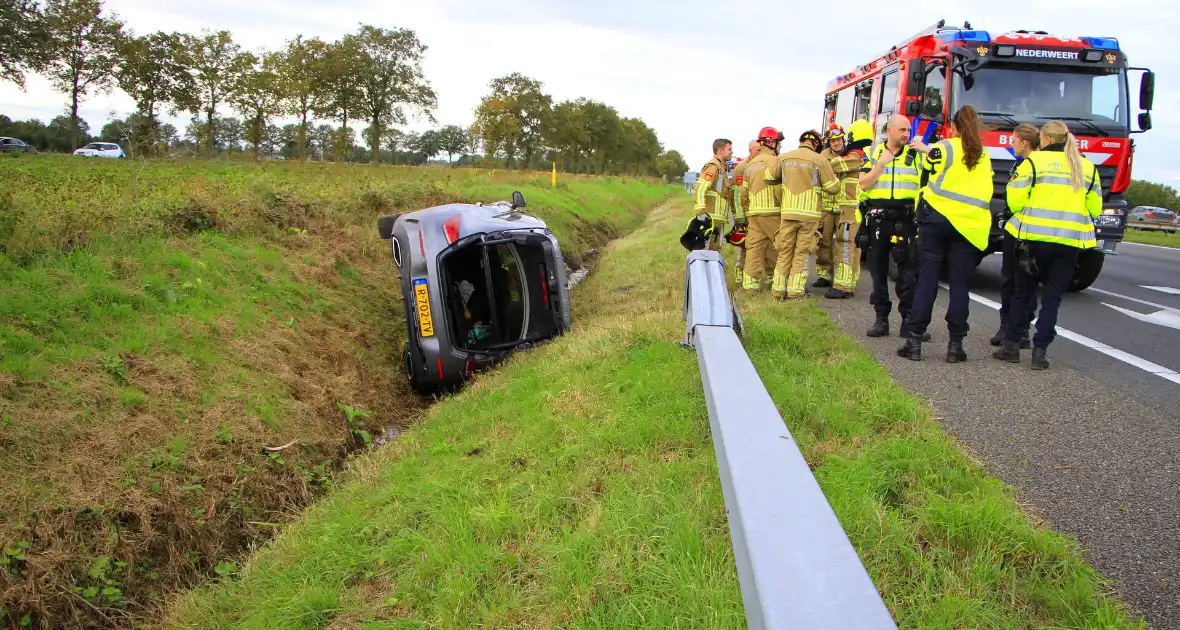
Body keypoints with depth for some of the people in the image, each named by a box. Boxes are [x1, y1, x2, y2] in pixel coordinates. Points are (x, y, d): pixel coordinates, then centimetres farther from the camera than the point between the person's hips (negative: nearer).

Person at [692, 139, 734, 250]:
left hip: (718, 220, 10)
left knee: (715, 251, 13)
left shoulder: (721, 168, 22)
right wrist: (701, 214, -26)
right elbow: (700, 189, -20)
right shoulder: (712, 167, -9)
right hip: (710, 219, -10)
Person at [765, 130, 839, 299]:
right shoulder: (819, 161, -6)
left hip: (787, 212, 3)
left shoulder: (784, 158, 4)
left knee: (785, 251, 10)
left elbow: (769, 177, 16)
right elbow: (833, 187, -2)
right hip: (810, 213, -3)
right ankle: (795, 290, 2)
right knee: (802, 252, 4)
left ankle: (779, 288, 8)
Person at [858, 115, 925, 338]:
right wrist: (881, 163, -10)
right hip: (877, 218, 1)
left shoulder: (915, 155, 8)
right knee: (878, 271, 6)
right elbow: (864, 184, -3)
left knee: (909, 271, -4)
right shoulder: (873, 154, 8)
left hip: (906, 219, -1)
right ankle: (881, 319, 14)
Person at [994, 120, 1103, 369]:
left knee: (1022, 293, 10)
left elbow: (1015, 199, -8)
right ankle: (1040, 351, 3)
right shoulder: (1088, 167, 10)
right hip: (1070, 241, 3)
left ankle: (1011, 346, 13)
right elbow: (1095, 208, 11)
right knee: (1052, 298, 7)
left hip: (1035, 238, -3)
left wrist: (1024, 215, 14)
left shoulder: (1033, 161, -4)